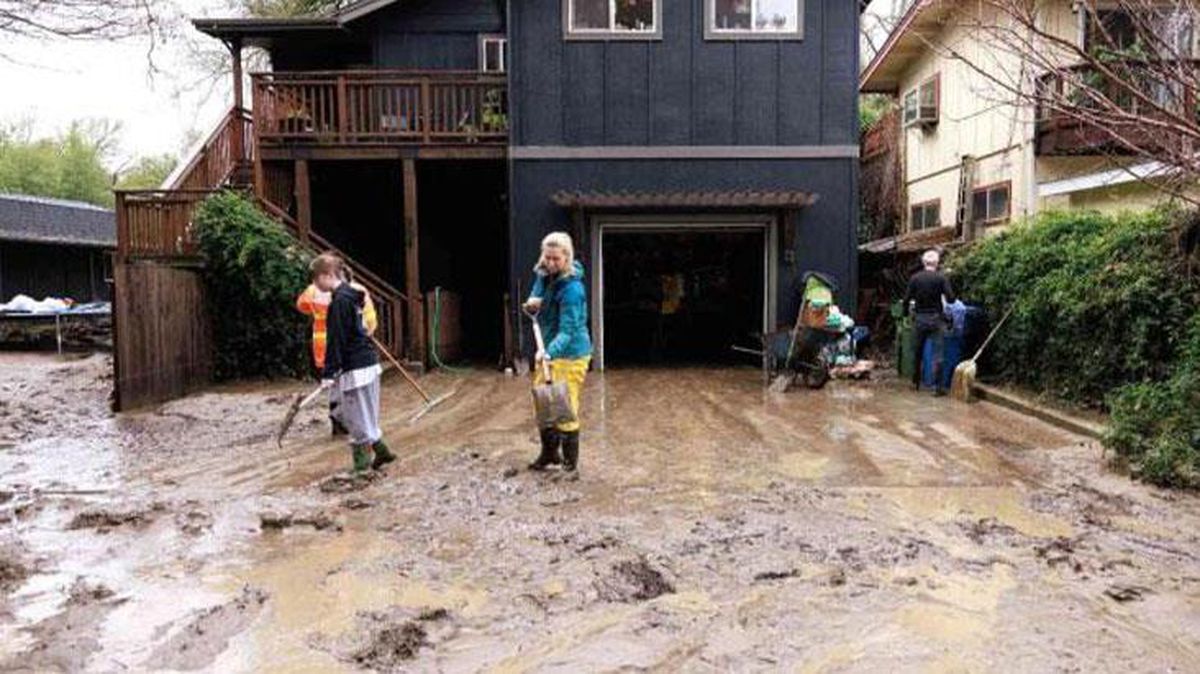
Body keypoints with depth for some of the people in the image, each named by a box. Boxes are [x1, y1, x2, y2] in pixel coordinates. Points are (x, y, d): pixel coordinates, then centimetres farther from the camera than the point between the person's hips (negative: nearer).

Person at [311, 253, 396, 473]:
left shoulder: (339, 301, -15)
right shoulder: (352, 294, 13)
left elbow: (336, 340, -17)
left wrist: (329, 374, -15)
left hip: (355, 369, -9)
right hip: (368, 363, 9)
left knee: (358, 421, -1)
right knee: (356, 416, 19)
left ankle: (362, 467, 6)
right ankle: (381, 451, 23)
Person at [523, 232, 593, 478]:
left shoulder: (572, 288, -23)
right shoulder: (543, 276, 2)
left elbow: (568, 330, -27)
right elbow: (537, 310, 17)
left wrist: (549, 352, -42)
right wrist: (531, 305, -7)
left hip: (570, 355, -9)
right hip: (548, 351, 9)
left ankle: (570, 464, 8)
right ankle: (549, 453, 35)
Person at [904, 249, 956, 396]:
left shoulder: (915, 278, -3)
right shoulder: (941, 278, -8)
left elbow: (906, 299, -3)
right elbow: (950, 299, -12)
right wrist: (941, 294, 9)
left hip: (919, 319, 2)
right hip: (936, 319, -2)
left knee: (917, 353, 15)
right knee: (937, 354, 1)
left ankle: (916, 383, 26)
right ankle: (937, 386, 0)